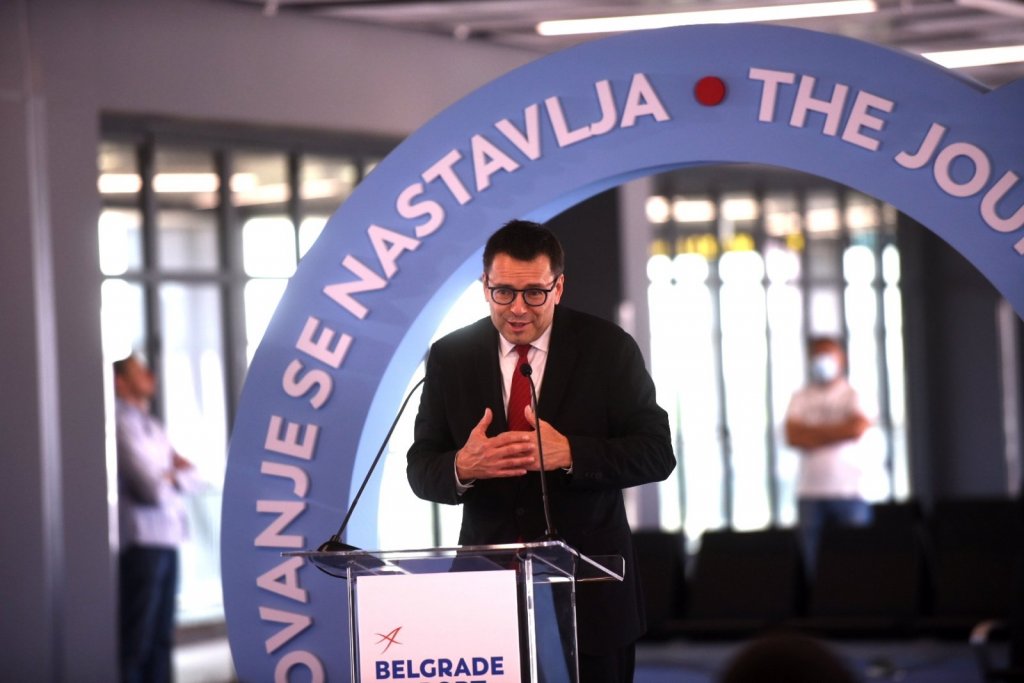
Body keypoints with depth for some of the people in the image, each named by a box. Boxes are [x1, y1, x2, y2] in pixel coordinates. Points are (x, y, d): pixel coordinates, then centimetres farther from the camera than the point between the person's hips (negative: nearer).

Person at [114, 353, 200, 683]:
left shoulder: (151, 427, 18)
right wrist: (176, 475, 4)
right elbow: (152, 489, -16)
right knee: (135, 642, -8)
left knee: (161, 639, 9)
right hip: (140, 543, -9)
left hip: (166, 539, 9)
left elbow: (192, 475, 15)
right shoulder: (122, 424, -10)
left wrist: (172, 477, -5)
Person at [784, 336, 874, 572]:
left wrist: (815, 433, -2)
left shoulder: (853, 394, 7)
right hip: (810, 492, 2)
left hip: (850, 490, -2)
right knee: (815, 563, -2)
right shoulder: (801, 397, 14)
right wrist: (837, 431, -6)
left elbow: (859, 427, -9)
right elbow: (793, 436, 0)